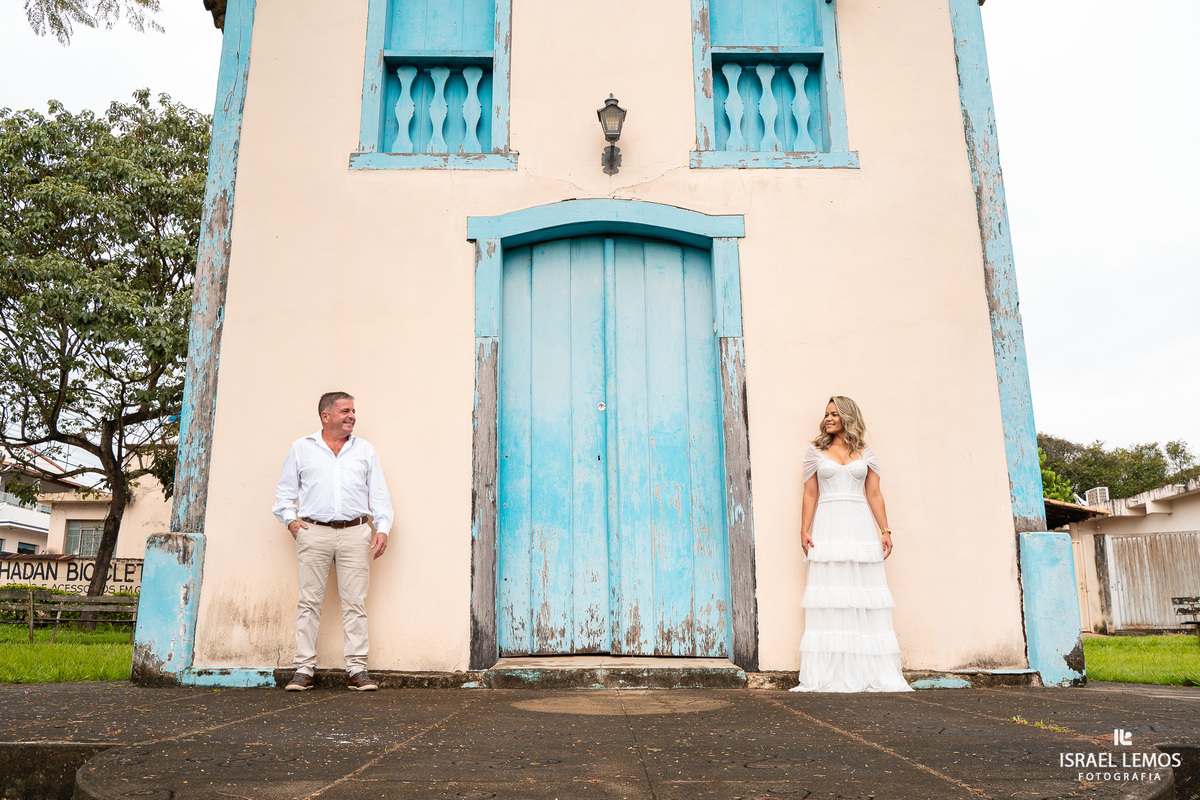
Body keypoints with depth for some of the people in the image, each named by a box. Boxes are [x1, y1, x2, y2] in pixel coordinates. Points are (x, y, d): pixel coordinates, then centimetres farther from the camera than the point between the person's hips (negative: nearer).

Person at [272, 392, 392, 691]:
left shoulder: (365, 450, 15)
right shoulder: (301, 448, 13)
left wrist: (382, 528, 1)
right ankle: (304, 669, 7)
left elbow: (379, 494, 12)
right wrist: (290, 519, 1)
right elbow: (285, 489, 16)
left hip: (355, 532, 1)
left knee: (355, 603, -2)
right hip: (314, 532, 0)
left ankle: (358, 669, 3)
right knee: (309, 602, -1)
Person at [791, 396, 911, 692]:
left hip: (860, 527, 1)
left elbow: (874, 495, 9)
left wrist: (885, 530, 0)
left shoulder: (866, 454, 12)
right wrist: (804, 530, -4)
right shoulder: (816, 451, 10)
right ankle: (829, 675, 0)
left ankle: (875, 673, 4)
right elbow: (810, 495, 6)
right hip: (827, 528, -1)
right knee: (829, 598, -3)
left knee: (865, 597, -1)